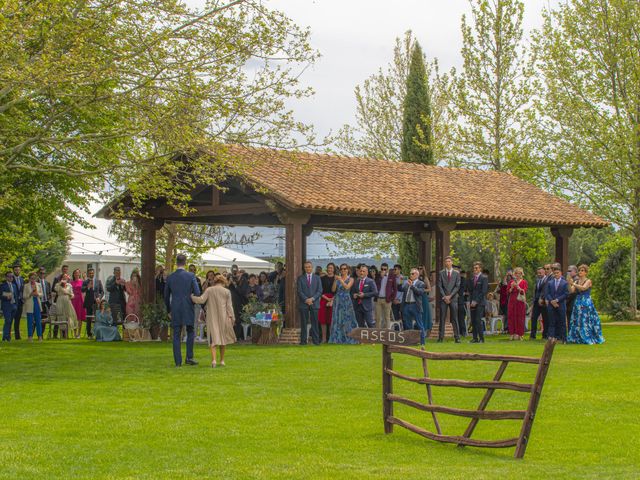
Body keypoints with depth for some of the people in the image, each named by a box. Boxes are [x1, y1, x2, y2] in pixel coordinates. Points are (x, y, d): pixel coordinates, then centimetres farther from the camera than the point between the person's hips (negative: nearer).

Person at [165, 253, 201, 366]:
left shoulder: (170, 278, 3)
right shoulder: (191, 276, -4)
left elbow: (166, 296, 10)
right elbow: (197, 293, -7)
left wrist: (169, 310, 21)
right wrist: (194, 302, 12)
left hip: (175, 310, 2)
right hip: (188, 309, -1)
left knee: (176, 335, 4)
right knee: (190, 332, 12)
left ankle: (178, 361, 2)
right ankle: (189, 357, 4)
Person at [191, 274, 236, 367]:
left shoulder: (209, 290, 1)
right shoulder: (226, 291, 1)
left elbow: (201, 300, -8)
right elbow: (229, 306, 0)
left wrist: (192, 297, 6)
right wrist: (232, 318, 4)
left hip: (211, 317, 0)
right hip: (223, 317, 0)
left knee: (213, 338, -2)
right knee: (223, 337, 14)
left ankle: (213, 359, -20)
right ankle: (222, 360, 20)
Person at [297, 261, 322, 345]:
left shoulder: (317, 278, 12)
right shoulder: (300, 278, 8)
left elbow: (320, 291, 4)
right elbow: (299, 291, 0)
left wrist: (312, 298, -10)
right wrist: (306, 299, -12)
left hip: (314, 303, 1)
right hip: (303, 304, -1)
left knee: (315, 323, -1)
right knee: (303, 323, 0)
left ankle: (316, 340, 2)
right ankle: (303, 340, 3)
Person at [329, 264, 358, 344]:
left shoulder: (350, 279, 3)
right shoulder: (337, 279, 10)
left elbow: (347, 287, -14)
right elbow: (333, 290, 1)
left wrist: (341, 280, -21)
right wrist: (335, 280, -11)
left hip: (346, 301, -2)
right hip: (338, 301, 2)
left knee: (347, 319, -1)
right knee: (337, 320, 0)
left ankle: (348, 339, 6)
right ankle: (338, 339, 2)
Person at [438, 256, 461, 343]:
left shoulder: (456, 273, 7)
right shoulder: (441, 273, 8)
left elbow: (457, 286, 1)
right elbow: (439, 286, 3)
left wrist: (450, 296, -9)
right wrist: (444, 296, -8)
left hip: (453, 298, 0)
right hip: (444, 298, 0)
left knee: (454, 319, -1)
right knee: (442, 318, -1)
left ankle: (457, 337, 1)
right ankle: (441, 337, 0)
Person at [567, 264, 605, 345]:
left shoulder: (588, 281, -4)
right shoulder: (576, 281, 11)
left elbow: (583, 288, -23)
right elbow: (571, 290, -1)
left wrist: (573, 284, -28)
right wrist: (569, 284, -19)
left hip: (586, 303, -5)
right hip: (578, 303, 5)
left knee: (587, 321, -6)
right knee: (577, 321, 4)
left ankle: (591, 339, -1)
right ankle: (579, 338, 12)